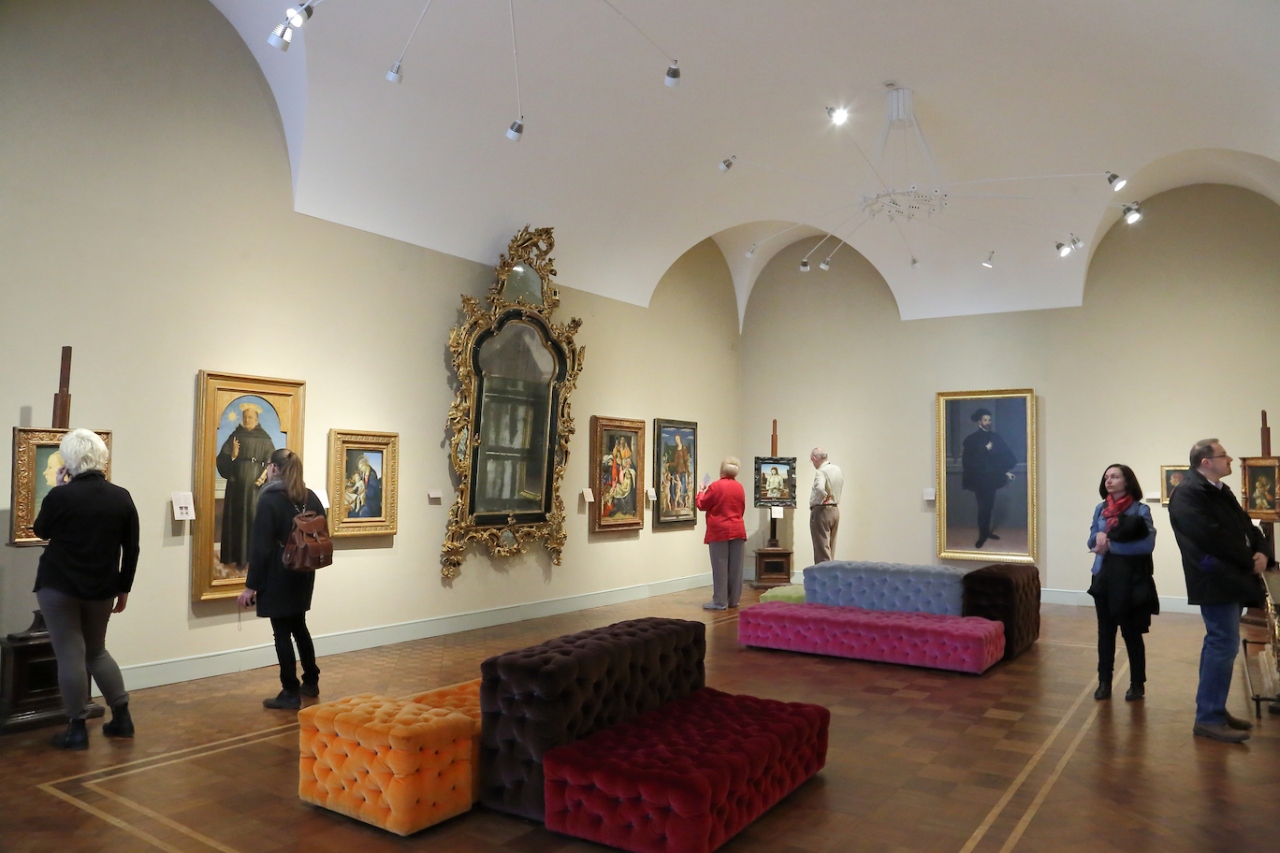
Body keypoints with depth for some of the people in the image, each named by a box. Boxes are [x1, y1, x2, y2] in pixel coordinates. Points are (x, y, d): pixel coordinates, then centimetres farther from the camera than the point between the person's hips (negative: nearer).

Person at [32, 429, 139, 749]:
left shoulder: (60, 495, -13)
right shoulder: (122, 497, -1)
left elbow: (41, 531, 7)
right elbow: (131, 549, 3)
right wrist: (124, 589, 12)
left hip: (59, 587, -4)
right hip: (102, 588, 4)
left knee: (70, 655, 3)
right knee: (96, 651, 18)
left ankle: (77, 729, 8)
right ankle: (122, 717, 18)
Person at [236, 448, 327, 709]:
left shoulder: (269, 498, -13)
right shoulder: (311, 497, 7)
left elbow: (261, 546, -16)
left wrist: (251, 585, -12)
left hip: (278, 577, -7)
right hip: (303, 574, 7)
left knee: (282, 633, 1)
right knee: (299, 627, 20)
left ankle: (290, 694, 8)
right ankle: (311, 682, 28)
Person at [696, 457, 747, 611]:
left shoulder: (715, 486, -10)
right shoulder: (739, 487, 6)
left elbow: (702, 505, -1)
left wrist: (701, 492, 16)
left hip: (719, 531, -5)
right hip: (737, 530, 5)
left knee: (720, 567, -3)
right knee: (735, 567, 7)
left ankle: (720, 601, -2)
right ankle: (733, 600, 13)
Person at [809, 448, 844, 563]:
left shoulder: (821, 472, -18)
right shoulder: (838, 470, 8)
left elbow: (819, 488, -35)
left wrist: (824, 498, -18)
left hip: (821, 510, -8)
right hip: (835, 510, 8)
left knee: (822, 547, -3)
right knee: (831, 547, 15)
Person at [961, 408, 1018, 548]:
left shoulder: (995, 437, 6)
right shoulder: (971, 439, -5)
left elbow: (1006, 454, 7)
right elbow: (968, 459, -13)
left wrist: (1007, 470, -4)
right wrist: (985, 449, -17)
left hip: (992, 477, 4)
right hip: (980, 479, -4)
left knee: (989, 506, 12)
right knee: (983, 507, -3)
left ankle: (986, 531, 24)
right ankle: (983, 535, 7)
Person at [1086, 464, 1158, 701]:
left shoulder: (1140, 510, -7)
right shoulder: (1100, 509, 8)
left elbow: (1148, 544, -18)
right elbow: (1092, 542, 7)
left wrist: (1111, 546, -17)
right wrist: (1099, 535, -16)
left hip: (1131, 579, -4)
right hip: (1105, 577, 4)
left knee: (1131, 632, 5)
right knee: (1105, 631, 9)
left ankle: (1137, 684, 19)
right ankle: (1104, 682, 19)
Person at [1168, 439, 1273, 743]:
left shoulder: (1221, 491, 17)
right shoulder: (1188, 494, -16)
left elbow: (1246, 526, 14)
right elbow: (1213, 538, -22)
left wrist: (1263, 553, -5)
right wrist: (1250, 562, -12)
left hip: (1230, 579, 10)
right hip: (1215, 580, -10)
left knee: (1219, 643, 14)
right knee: (1224, 645, -9)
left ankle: (1213, 709, 24)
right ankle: (1208, 718, -3)